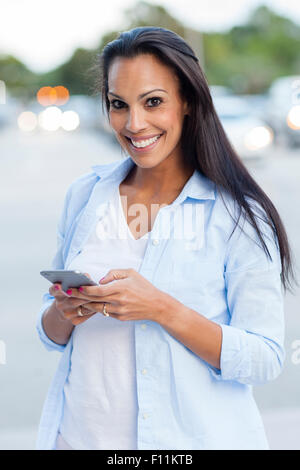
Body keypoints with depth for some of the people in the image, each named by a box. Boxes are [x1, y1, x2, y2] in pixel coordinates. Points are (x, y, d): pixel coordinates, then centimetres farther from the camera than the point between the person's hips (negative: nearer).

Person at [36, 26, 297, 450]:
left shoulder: (239, 216, -11)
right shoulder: (84, 195, 2)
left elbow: (265, 361, -15)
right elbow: (51, 334, 8)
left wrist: (162, 308, -25)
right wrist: (64, 312, -14)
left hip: (192, 438, -3)